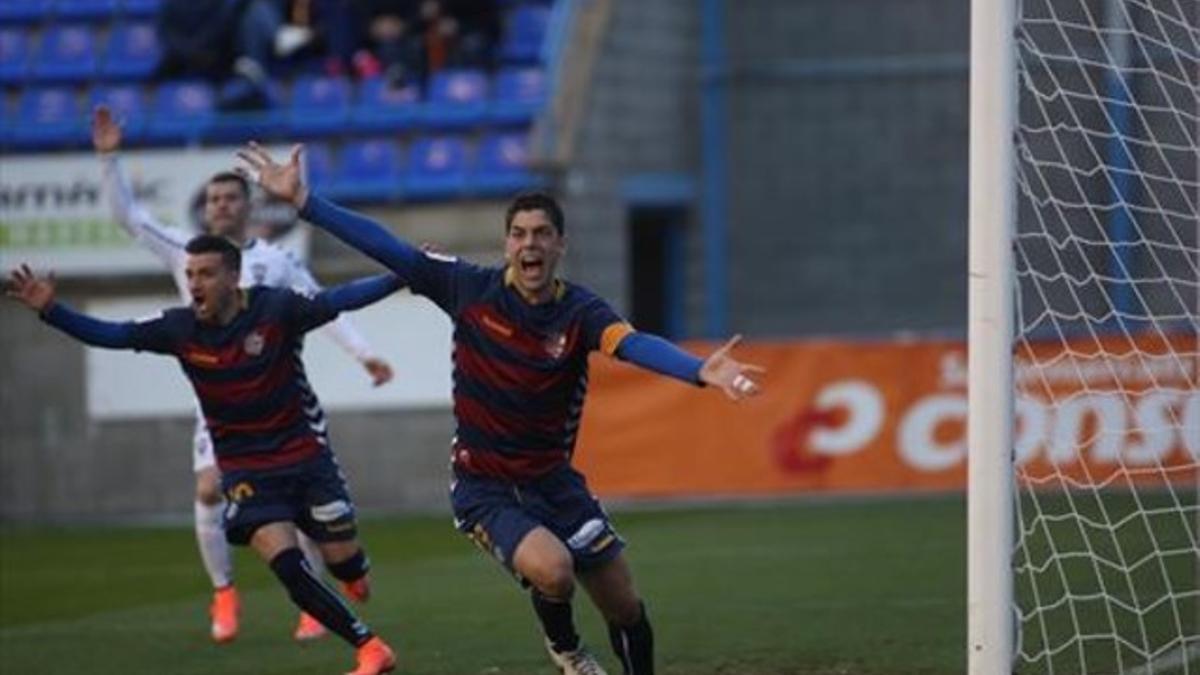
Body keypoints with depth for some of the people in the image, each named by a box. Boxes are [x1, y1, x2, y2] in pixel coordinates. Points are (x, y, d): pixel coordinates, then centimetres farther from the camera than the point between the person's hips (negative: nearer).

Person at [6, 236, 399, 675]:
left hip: (305, 456, -1)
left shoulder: (276, 310, -15)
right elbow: (111, 335, -6)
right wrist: (50, 310, -17)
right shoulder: (180, 329, -8)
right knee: (288, 567, -17)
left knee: (345, 564, 0)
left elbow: (339, 300, -19)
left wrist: (402, 276, -28)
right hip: (245, 471, 1)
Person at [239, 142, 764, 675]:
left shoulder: (579, 312, -12)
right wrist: (301, 201, -11)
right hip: (482, 486, -2)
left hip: (552, 480, 2)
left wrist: (701, 371, -51)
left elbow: (636, 345, -31)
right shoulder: (471, 290, -9)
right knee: (551, 569, -28)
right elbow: (386, 248, -8)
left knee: (624, 609, 4)